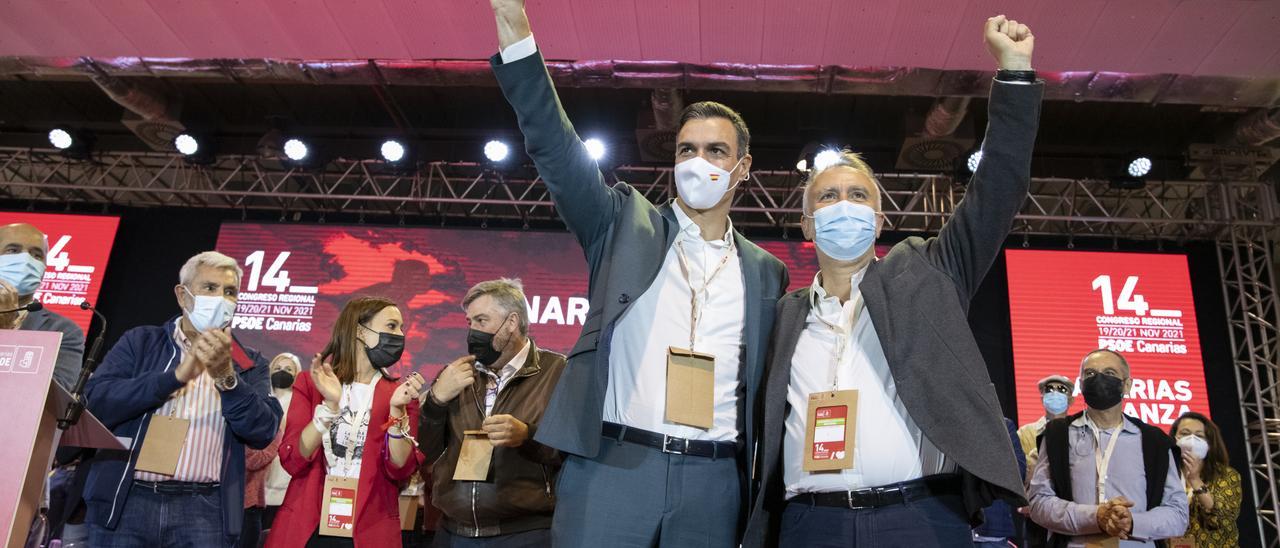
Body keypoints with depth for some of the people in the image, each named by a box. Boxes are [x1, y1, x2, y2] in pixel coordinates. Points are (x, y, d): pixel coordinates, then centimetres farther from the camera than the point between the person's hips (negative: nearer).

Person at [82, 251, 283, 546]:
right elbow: (96, 401, -4)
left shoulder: (248, 363, 9)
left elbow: (263, 432, -4)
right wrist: (177, 374, -12)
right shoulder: (140, 341, 10)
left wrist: (226, 376, -15)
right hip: (127, 501, 0)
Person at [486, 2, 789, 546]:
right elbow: (556, 148, -6)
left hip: (713, 481, 2)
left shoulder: (766, 272, 13)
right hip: (611, 467, -2)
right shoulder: (628, 224, 6)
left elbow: (763, 387, 15)